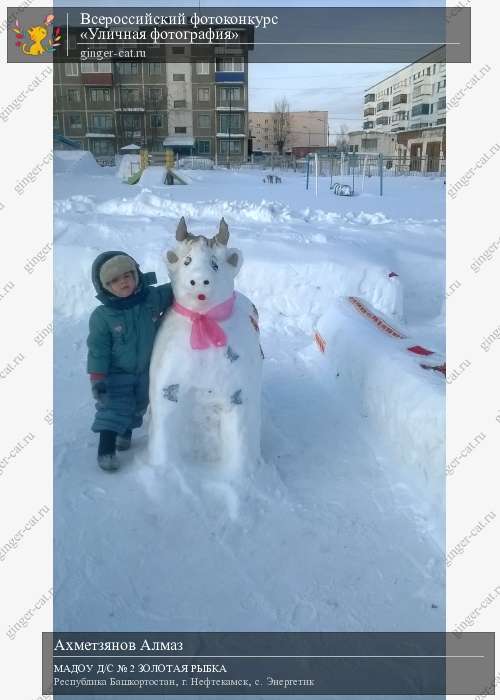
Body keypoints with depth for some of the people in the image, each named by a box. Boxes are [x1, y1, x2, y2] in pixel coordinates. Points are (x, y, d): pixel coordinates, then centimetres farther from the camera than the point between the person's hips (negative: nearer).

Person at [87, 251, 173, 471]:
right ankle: (106, 449, 1)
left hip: (147, 370, 4)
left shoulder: (152, 298, -15)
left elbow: (174, 292, 3)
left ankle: (126, 430, 46)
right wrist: (97, 377, -16)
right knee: (114, 408, -10)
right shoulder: (101, 316, -20)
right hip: (116, 373, -4)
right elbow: (97, 349, -15)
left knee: (138, 406, 21)